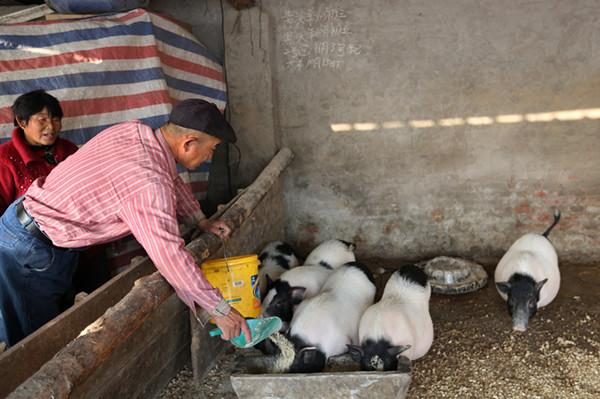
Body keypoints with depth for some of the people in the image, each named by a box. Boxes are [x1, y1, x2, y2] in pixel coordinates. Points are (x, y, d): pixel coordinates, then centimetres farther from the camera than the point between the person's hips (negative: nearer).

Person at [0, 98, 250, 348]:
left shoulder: (134, 130, -8)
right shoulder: (149, 184, -33)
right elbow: (169, 255, -34)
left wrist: (201, 220, 8)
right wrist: (219, 309, -27)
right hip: (28, 246, -9)